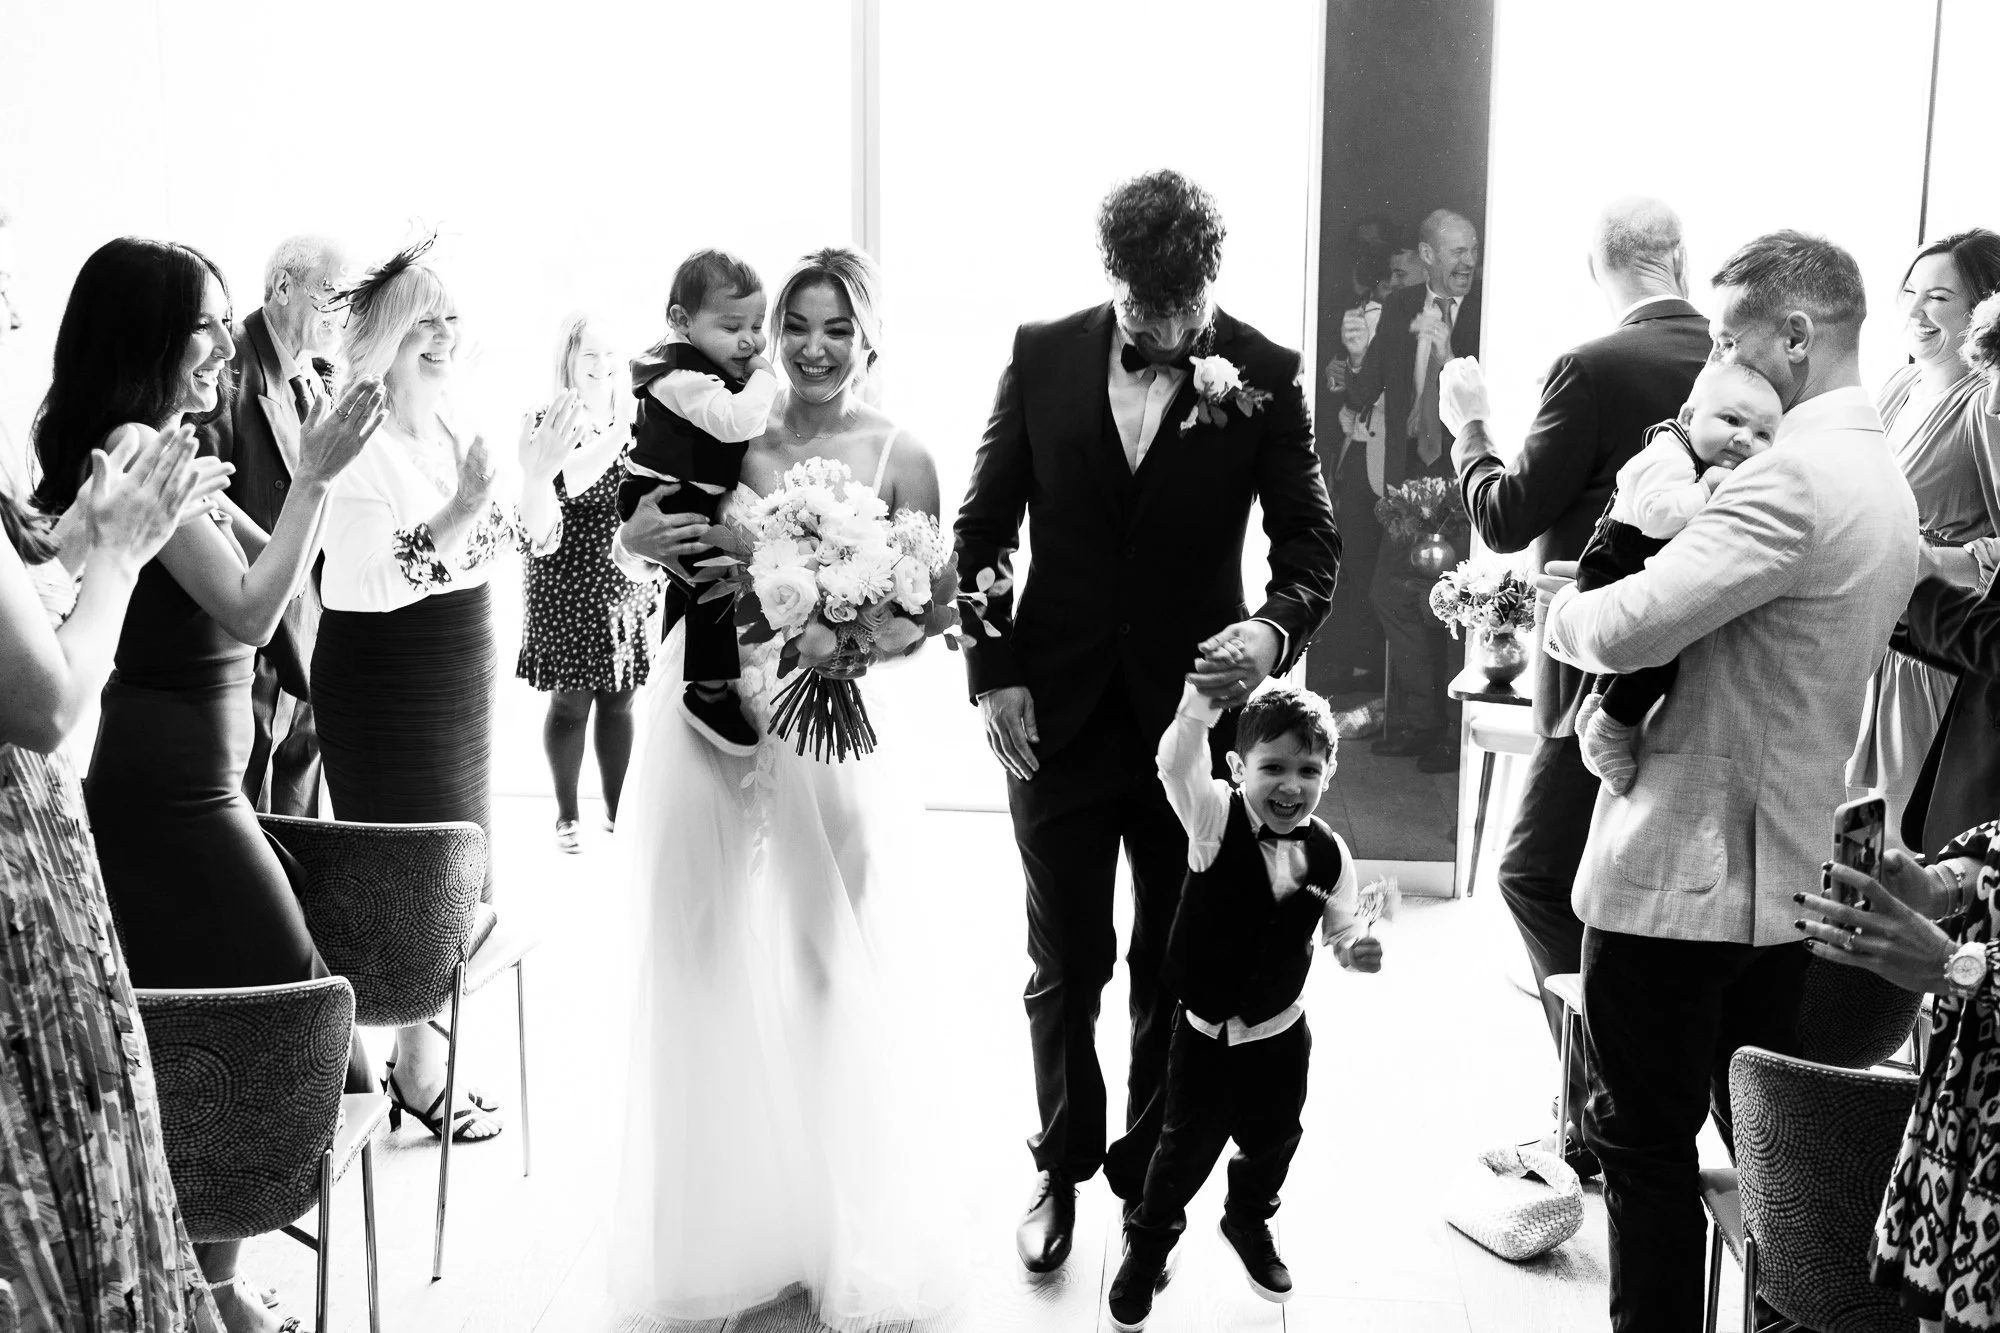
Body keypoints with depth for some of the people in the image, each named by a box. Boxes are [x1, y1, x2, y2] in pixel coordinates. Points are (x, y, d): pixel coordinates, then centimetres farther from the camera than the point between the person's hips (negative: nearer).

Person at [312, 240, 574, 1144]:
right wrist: (461, 512, -34)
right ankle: (415, 1066, 12)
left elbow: (534, 541, 10)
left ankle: (422, 1045, 29)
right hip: (383, 678, -8)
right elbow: (383, 579, -24)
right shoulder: (358, 443, -16)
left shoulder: (456, 436, 6)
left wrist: (539, 476, -8)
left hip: (461, 677, 8)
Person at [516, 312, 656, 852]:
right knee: (570, 702, 2)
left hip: (629, 583, 4)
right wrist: (619, 432, -29)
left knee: (619, 702, 9)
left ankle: (616, 809, 20)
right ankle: (566, 814, 14)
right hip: (569, 588, -4)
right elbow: (564, 484, -24)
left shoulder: (634, 419, 10)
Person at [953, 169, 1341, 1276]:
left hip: (1193, 709, -1)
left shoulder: (1263, 374, -5)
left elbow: (1309, 538, -4)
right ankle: (1064, 1164, 31)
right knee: (1063, 971, 11)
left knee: (1176, 972, 12)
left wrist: (1276, 627, -24)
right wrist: (993, 669, -4)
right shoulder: (1042, 355, -1)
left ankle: (1151, 1166, 32)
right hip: (1053, 714, 1)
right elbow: (984, 526, 4)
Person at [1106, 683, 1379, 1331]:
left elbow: (1338, 927, 5)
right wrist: (1202, 698, -60)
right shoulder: (1215, 818, -22)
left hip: (1281, 1033, 3)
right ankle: (1149, 1242, 38)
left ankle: (1250, 1223, 53)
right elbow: (1178, 765, -42)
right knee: (1187, 1148, 11)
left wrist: (1356, 948, -18)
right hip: (1204, 1032, -3)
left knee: (1273, 1143, 22)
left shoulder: (1330, 855, -12)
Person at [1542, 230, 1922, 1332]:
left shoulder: (1797, 477, -21)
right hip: (1782, 870, 9)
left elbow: (1625, 629, -28)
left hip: (1680, 870, -9)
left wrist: (1558, 608, -7)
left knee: (1646, 1146, 4)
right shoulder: (1881, 478, 11)